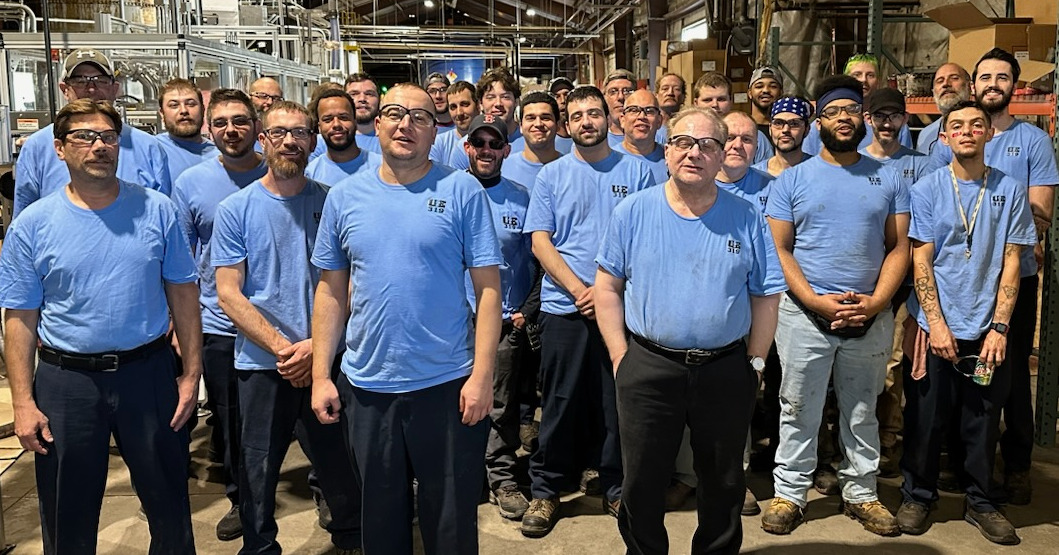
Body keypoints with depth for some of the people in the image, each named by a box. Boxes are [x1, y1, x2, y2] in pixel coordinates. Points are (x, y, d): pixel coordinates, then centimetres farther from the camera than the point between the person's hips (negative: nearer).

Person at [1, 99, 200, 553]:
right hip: (66, 381, 0)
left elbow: (183, 293, 2)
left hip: (149, 372, 1)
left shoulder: (157, 210, -1)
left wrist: (191, 372, -1)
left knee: (170, 505, 14)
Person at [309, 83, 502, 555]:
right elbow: (331, 292, 8)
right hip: (365, 386, 3)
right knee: (380, 516, 19)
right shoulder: (344, 198, 4)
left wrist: (482, 375, -12)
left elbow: (487, 287, -7)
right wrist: (320, 375, 3)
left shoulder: (462, 191, -5)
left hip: (447, 385, -2)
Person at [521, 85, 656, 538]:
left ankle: (616, 488, 24)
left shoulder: (636, 172, 5)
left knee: (617, 401, 8)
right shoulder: (551, 175, 6)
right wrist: (579, 289, -12)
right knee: (560, 402, 6)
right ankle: (545, 490, 20)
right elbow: (540, 241, 0)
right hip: (564, 308, 0)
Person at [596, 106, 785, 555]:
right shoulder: (633, 212, -1)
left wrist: (755, 362, 0)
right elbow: (608, 286, 1)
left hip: (726, 372, 1)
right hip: (648, 368, 0)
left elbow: (766, 296, 4)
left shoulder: (746, 218, 0)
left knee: (724, 484, 17)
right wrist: (620, 357, -4)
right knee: (641, 483, 11)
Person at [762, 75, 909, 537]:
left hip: (871, 318, 2)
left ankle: (860, 493, 29)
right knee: (799, 411, 6)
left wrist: (876, 301, -11)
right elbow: (778, 248, -3)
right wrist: (815, 301, -14)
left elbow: (899, 247, 4)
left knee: (862, 413, 14)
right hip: (805, 316, -2)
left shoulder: (887, 180, 7)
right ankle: (789, 494, 19)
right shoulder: (792, 180, 1)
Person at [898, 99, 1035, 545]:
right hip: (936, 327, -1)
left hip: (986, 331, 1)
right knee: (926, 419, 6)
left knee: (982, 422, 10)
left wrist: (999, 328, -7)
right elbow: (921, 261, -3)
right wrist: (936, 324, -11)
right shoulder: (927, 189, -1)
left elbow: (1010, 263, 1)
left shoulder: (1010, 191, 3)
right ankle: (918, 495, 23)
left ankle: (982, 502, 27)